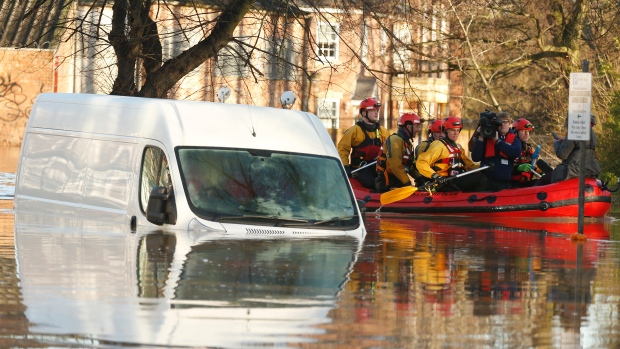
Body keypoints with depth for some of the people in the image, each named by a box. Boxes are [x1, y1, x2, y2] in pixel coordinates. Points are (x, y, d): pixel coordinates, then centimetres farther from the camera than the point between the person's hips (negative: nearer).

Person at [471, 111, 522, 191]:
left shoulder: (514, 140, 9)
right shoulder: (487, 138, 8)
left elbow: (516, 152, -14)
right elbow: (475, 158, 1)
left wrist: (498, 141, -10)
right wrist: (480, 139, -8)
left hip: (504, 183, 0)